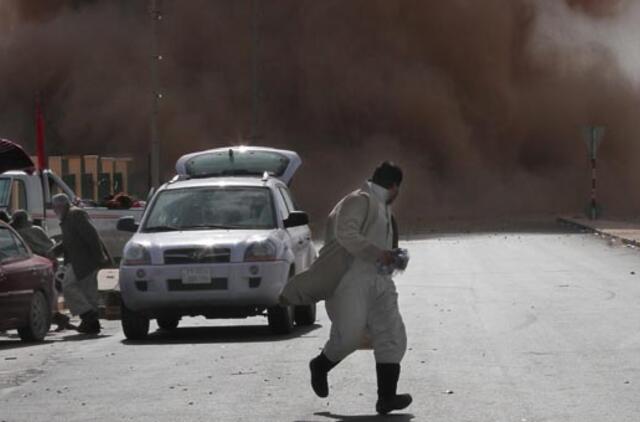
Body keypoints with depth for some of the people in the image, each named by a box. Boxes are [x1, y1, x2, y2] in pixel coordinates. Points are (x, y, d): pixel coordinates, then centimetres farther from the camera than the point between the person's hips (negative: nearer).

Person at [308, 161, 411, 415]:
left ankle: (386, 397, -11)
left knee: (391, 337, -5)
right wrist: (378, 253, -20)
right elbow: (345, 235, -22)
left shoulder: (382, 207, 23)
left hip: (378, 280, 9)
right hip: (352, 279, -9)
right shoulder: (359, 201, -8)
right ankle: (320, 366, 15)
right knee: (351, 334, -15)